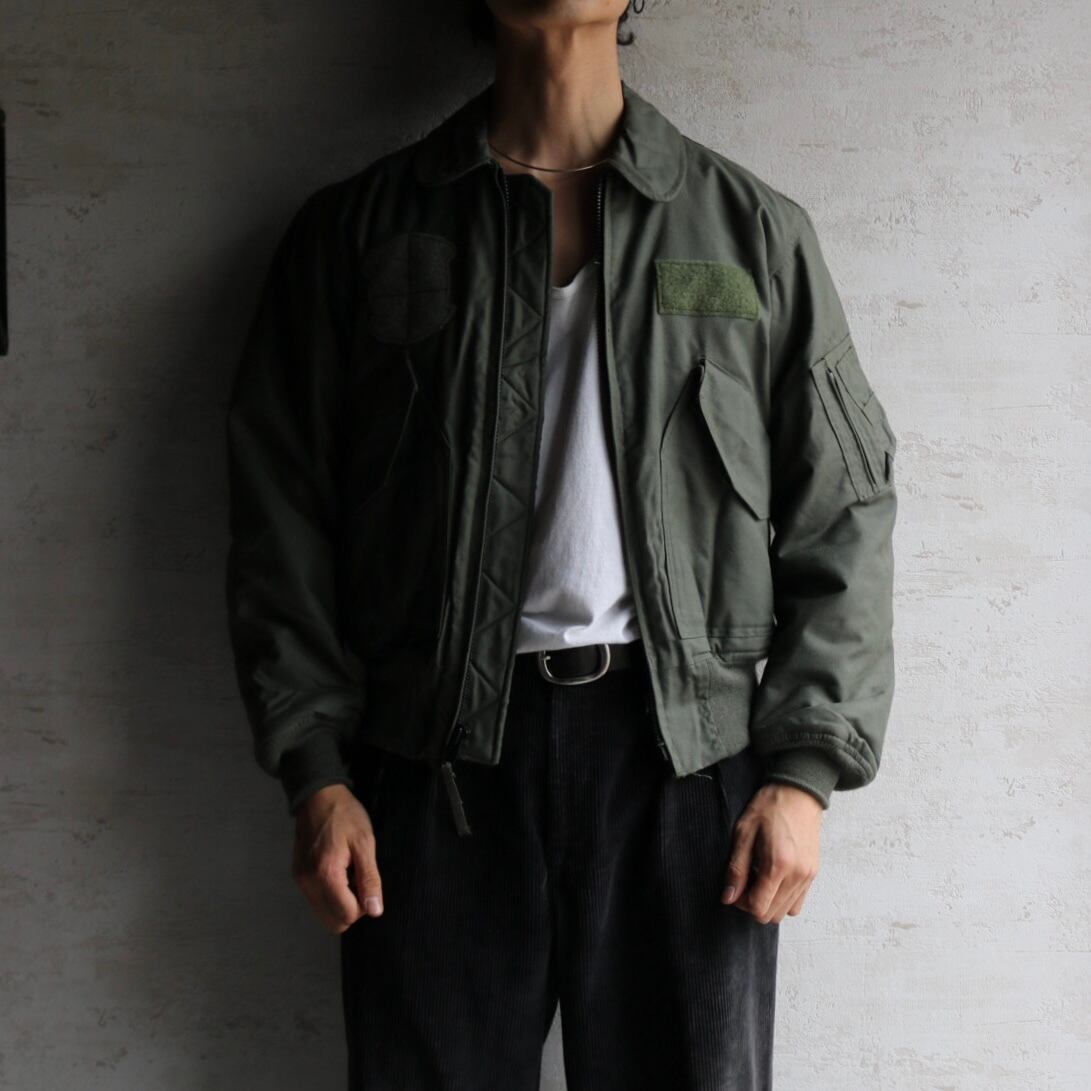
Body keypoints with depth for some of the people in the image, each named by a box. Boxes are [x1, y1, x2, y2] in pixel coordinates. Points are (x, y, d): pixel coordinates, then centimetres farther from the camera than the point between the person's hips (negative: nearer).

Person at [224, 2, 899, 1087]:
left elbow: (841, 517, 7)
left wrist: (803, 770, -1)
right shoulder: (355, 231, 8)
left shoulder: (753, 227, 8)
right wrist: (316, 770, -1)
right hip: (440, 757, 0)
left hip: (684, 751, 0)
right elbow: (282, 516, 7)